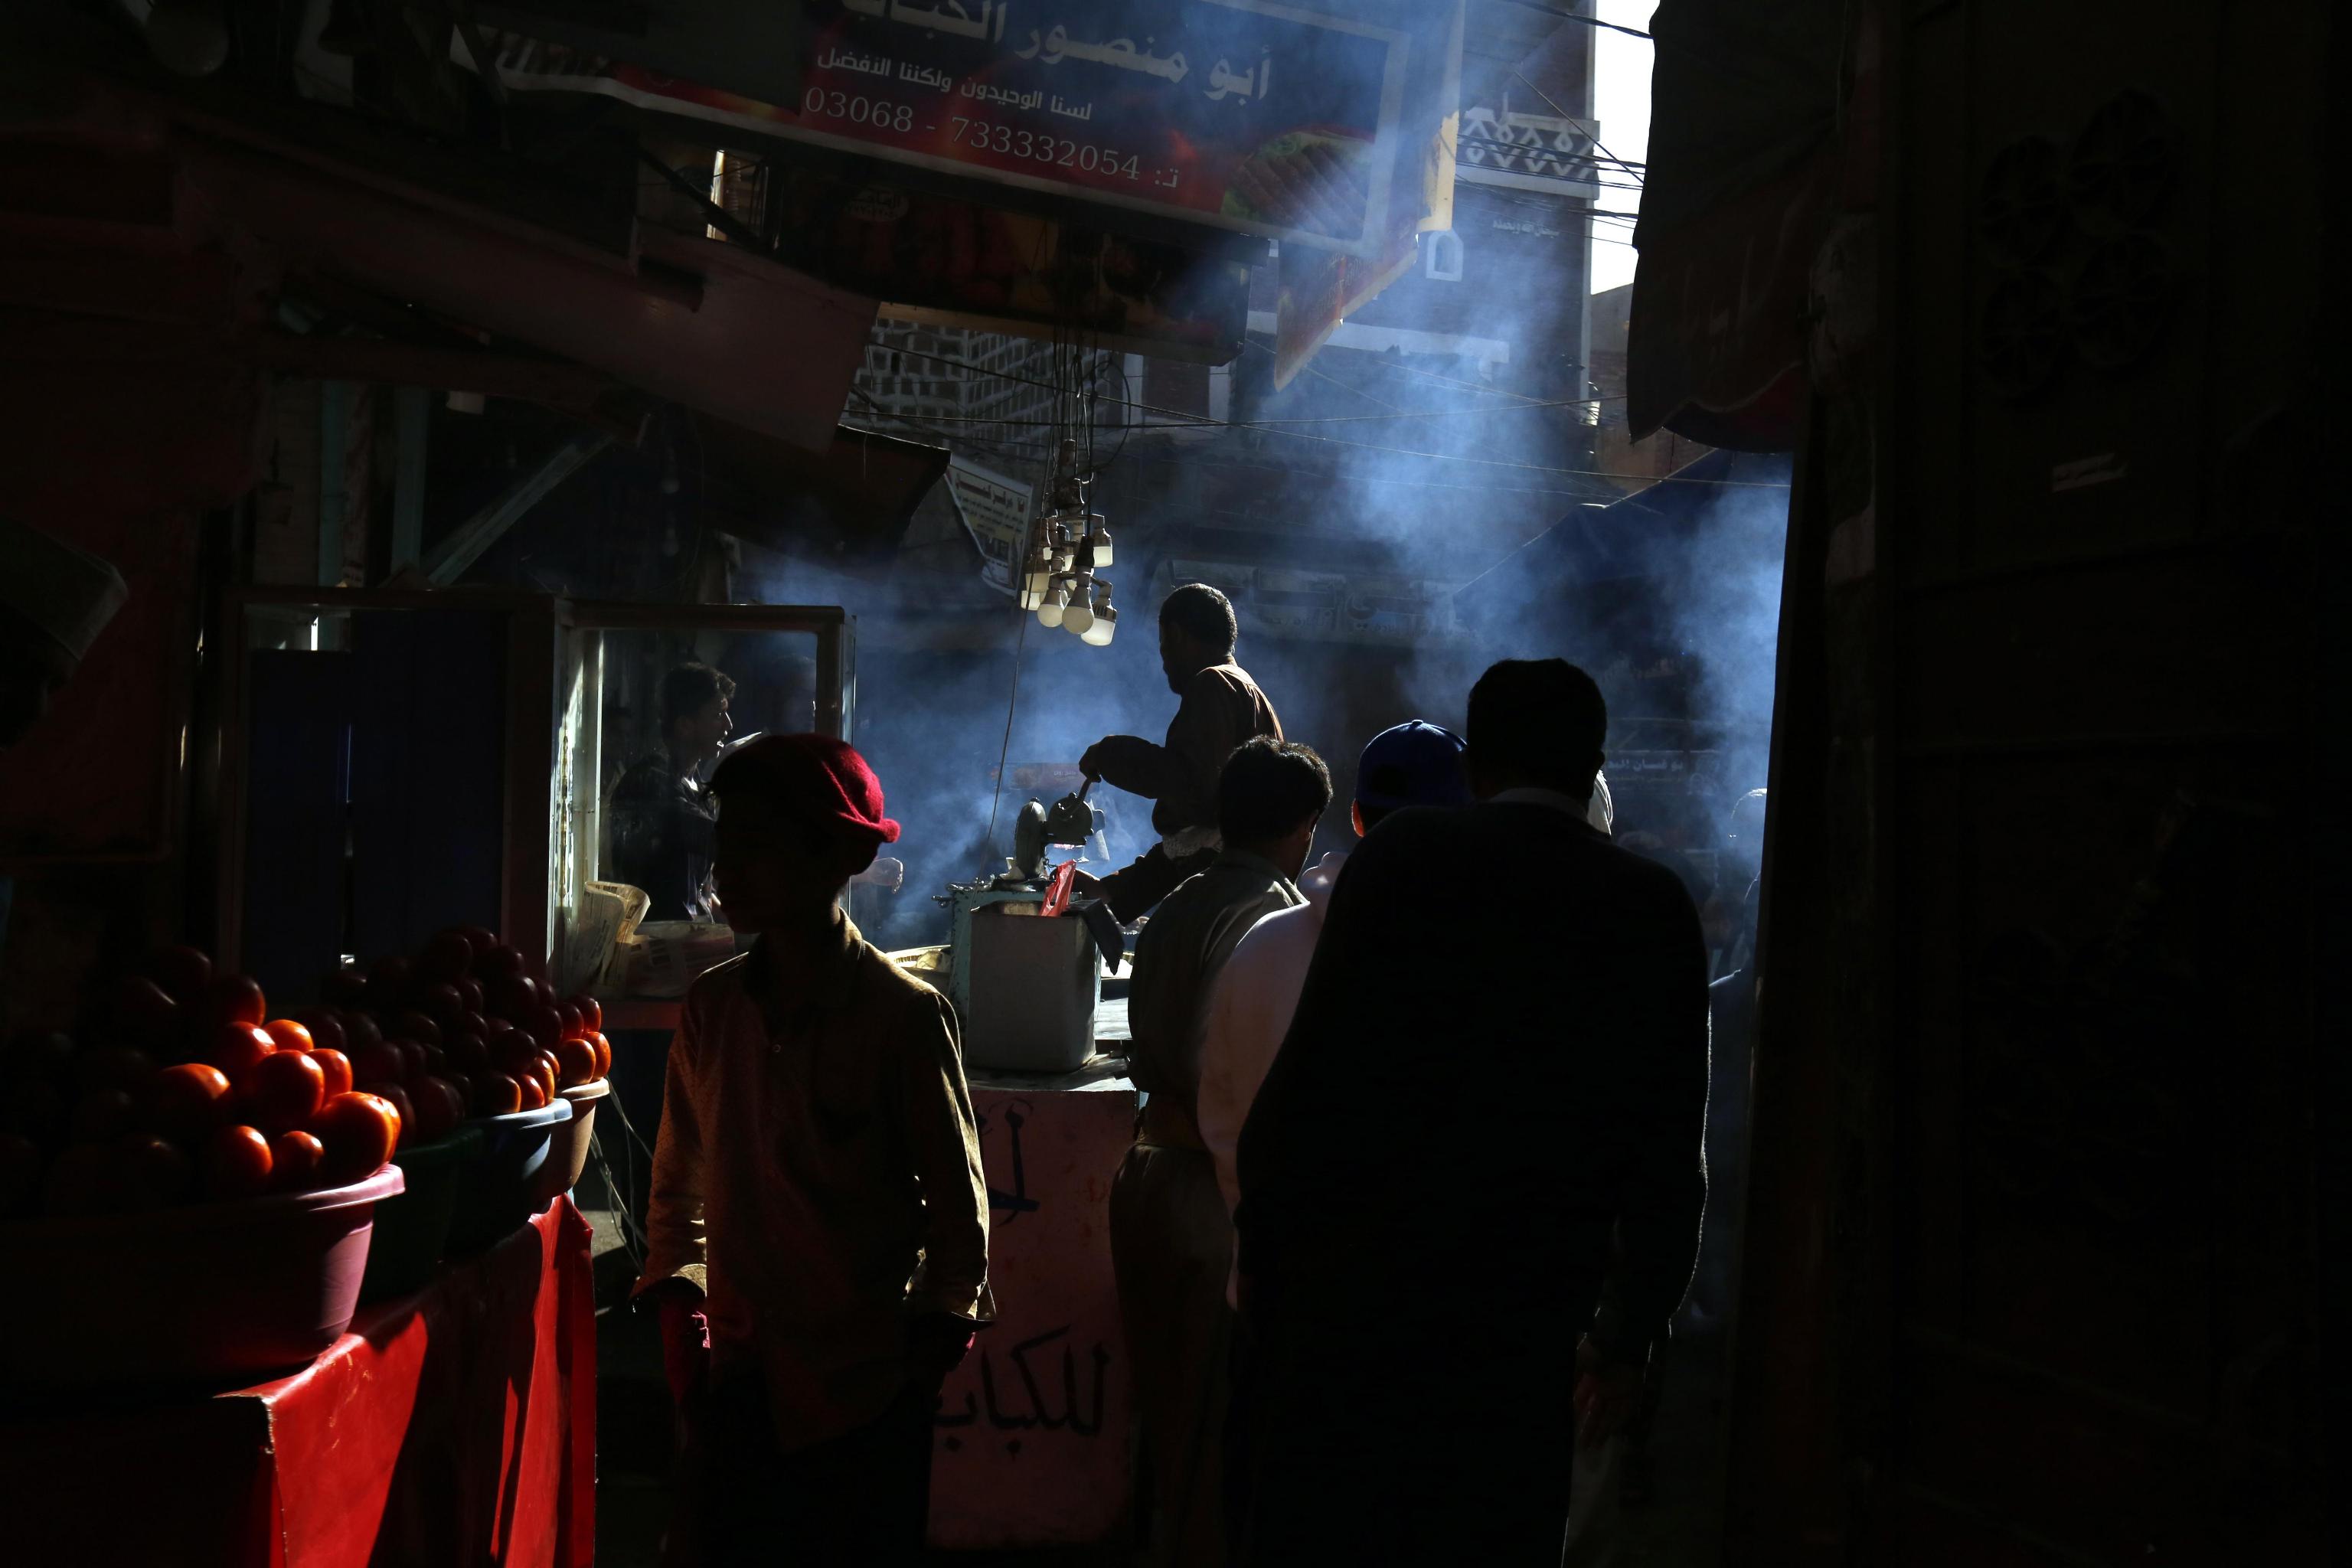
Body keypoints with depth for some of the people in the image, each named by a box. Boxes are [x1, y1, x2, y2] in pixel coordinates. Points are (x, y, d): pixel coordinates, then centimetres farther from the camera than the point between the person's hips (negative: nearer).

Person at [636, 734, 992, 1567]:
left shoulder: (905, 1015, -13)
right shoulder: (711, 1007, 0)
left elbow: (957, 1196, -4)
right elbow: (679, 1175, 12)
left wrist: (937, 1330, -3)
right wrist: (677, 1294, 3)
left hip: (865, 1383, -4)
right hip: (736, 1377, 4)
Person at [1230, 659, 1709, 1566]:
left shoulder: (1403, 854, -3)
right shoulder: (1654, 907, 3)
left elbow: (1311, 1070, -9)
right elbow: (1669, 1154, 4)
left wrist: (1263, 1245, 1)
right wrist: (1628, 1337, 13)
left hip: (1347, 1293, -1)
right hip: (1524, 1320, 2)